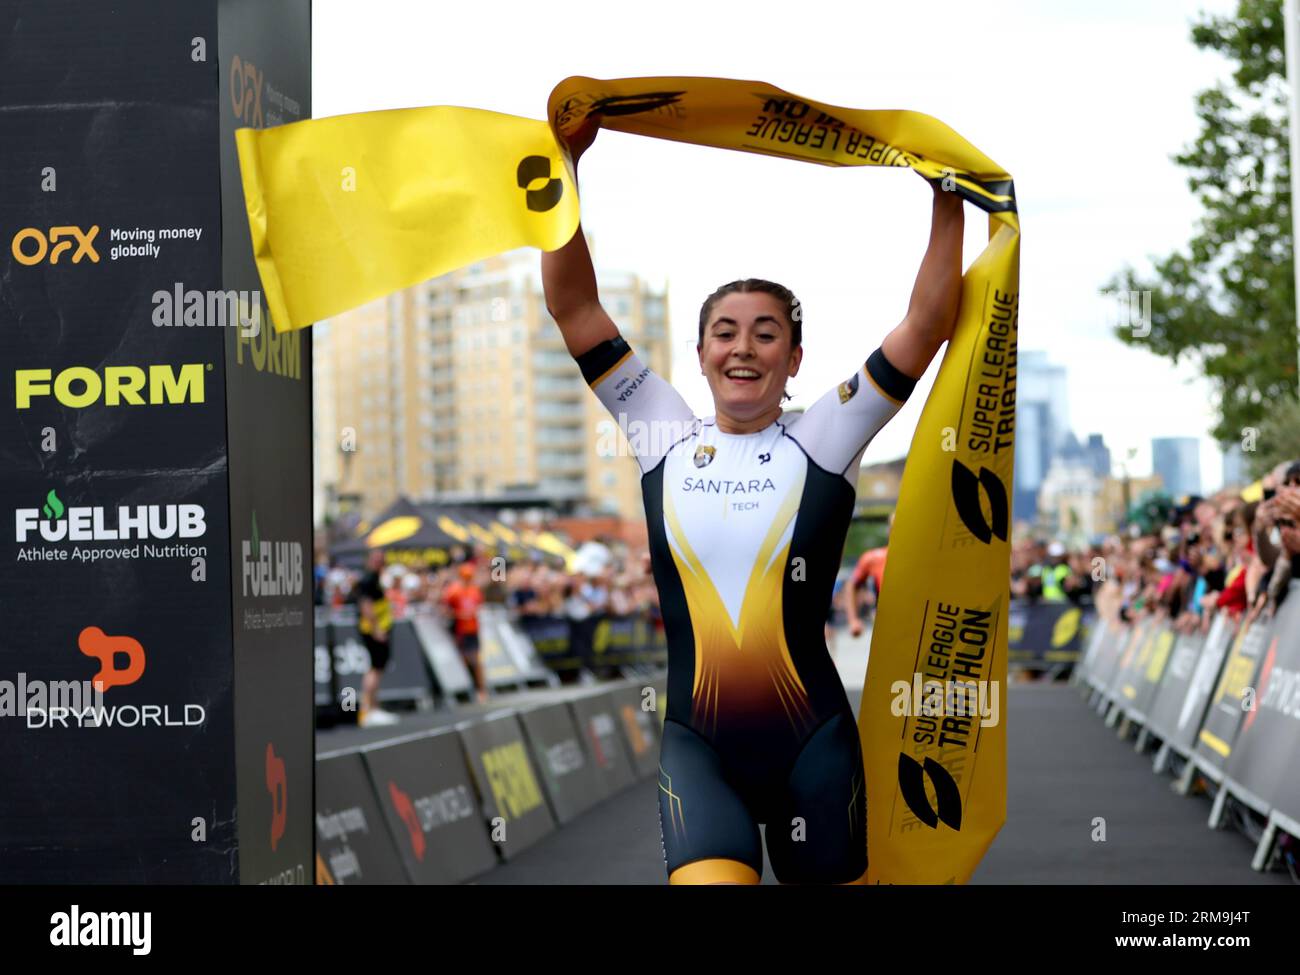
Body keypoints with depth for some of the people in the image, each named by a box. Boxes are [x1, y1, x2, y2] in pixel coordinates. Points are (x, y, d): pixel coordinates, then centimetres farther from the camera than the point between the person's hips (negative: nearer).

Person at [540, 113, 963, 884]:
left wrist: (948, 204, -6)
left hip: (811, 742, 1)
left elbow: (928, 326, -1)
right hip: (691, 741, 0)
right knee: (708, 876, -24)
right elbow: (573, 307, 4)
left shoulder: (824, 442, 3)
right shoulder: (664, 438, 7)